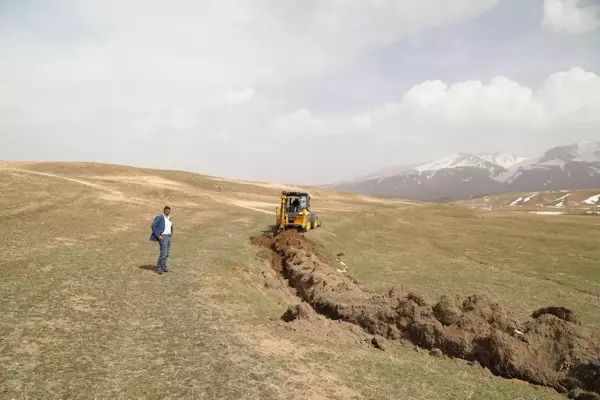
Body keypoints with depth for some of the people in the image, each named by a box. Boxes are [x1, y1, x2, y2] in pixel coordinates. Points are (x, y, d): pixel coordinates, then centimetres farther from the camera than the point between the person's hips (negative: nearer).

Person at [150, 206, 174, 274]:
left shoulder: (168, 218, 13)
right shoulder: (159, 217, -11)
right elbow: (153, 225, -17)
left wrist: (171, 235, 14)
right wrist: (158, 236, -18)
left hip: (169, 237, 8)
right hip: (163, 237, -8)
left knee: (167, 253, 9)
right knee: (163, 253, -11)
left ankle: (163, 267, 18)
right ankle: (158, 268, -1)